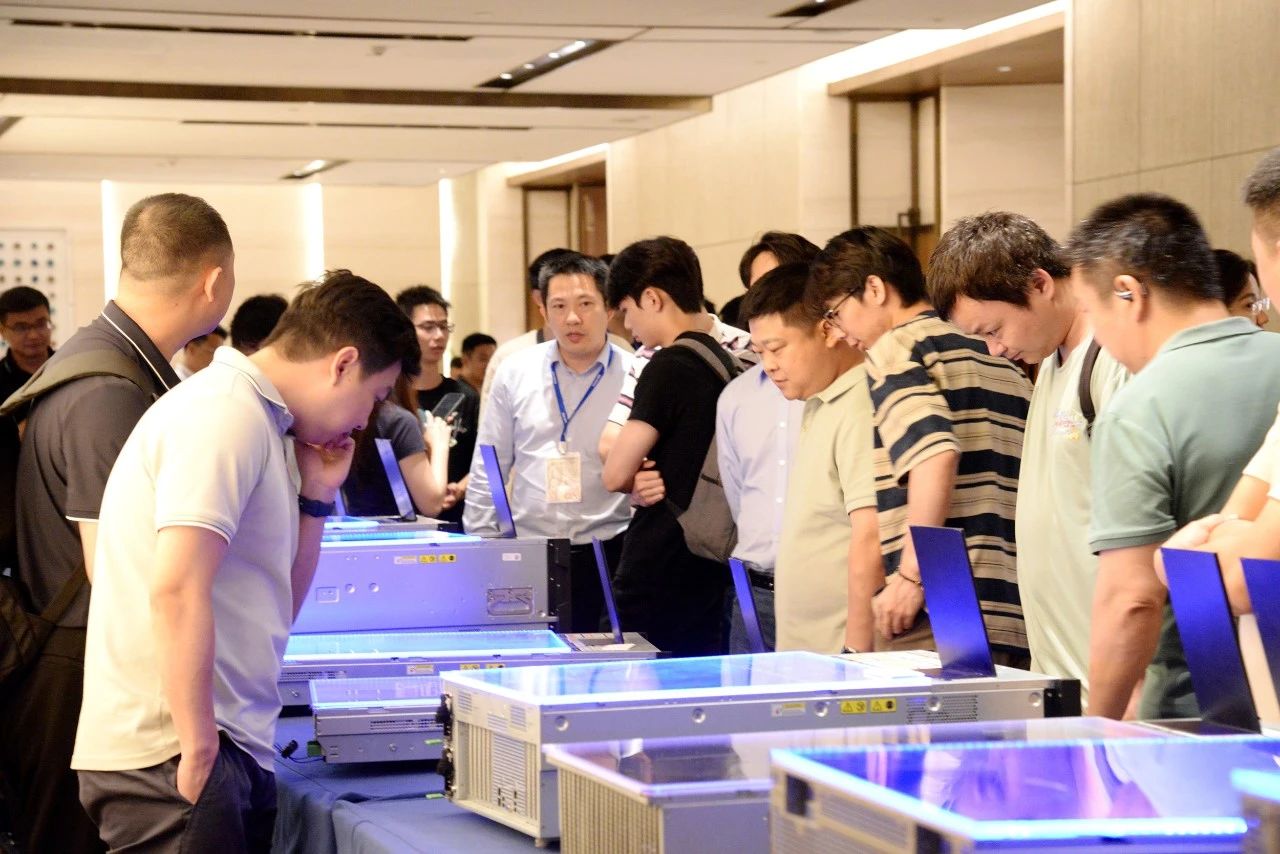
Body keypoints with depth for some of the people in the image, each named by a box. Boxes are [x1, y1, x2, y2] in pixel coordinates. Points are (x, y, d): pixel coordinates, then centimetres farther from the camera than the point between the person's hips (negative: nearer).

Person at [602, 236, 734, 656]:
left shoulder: (668, 366, -14)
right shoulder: (725, 361, 11)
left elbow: (616, 475, -15)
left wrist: (639, 478, 5)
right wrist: (652, 481, 6)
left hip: (659, 578, -8)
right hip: (710, 571, 8)